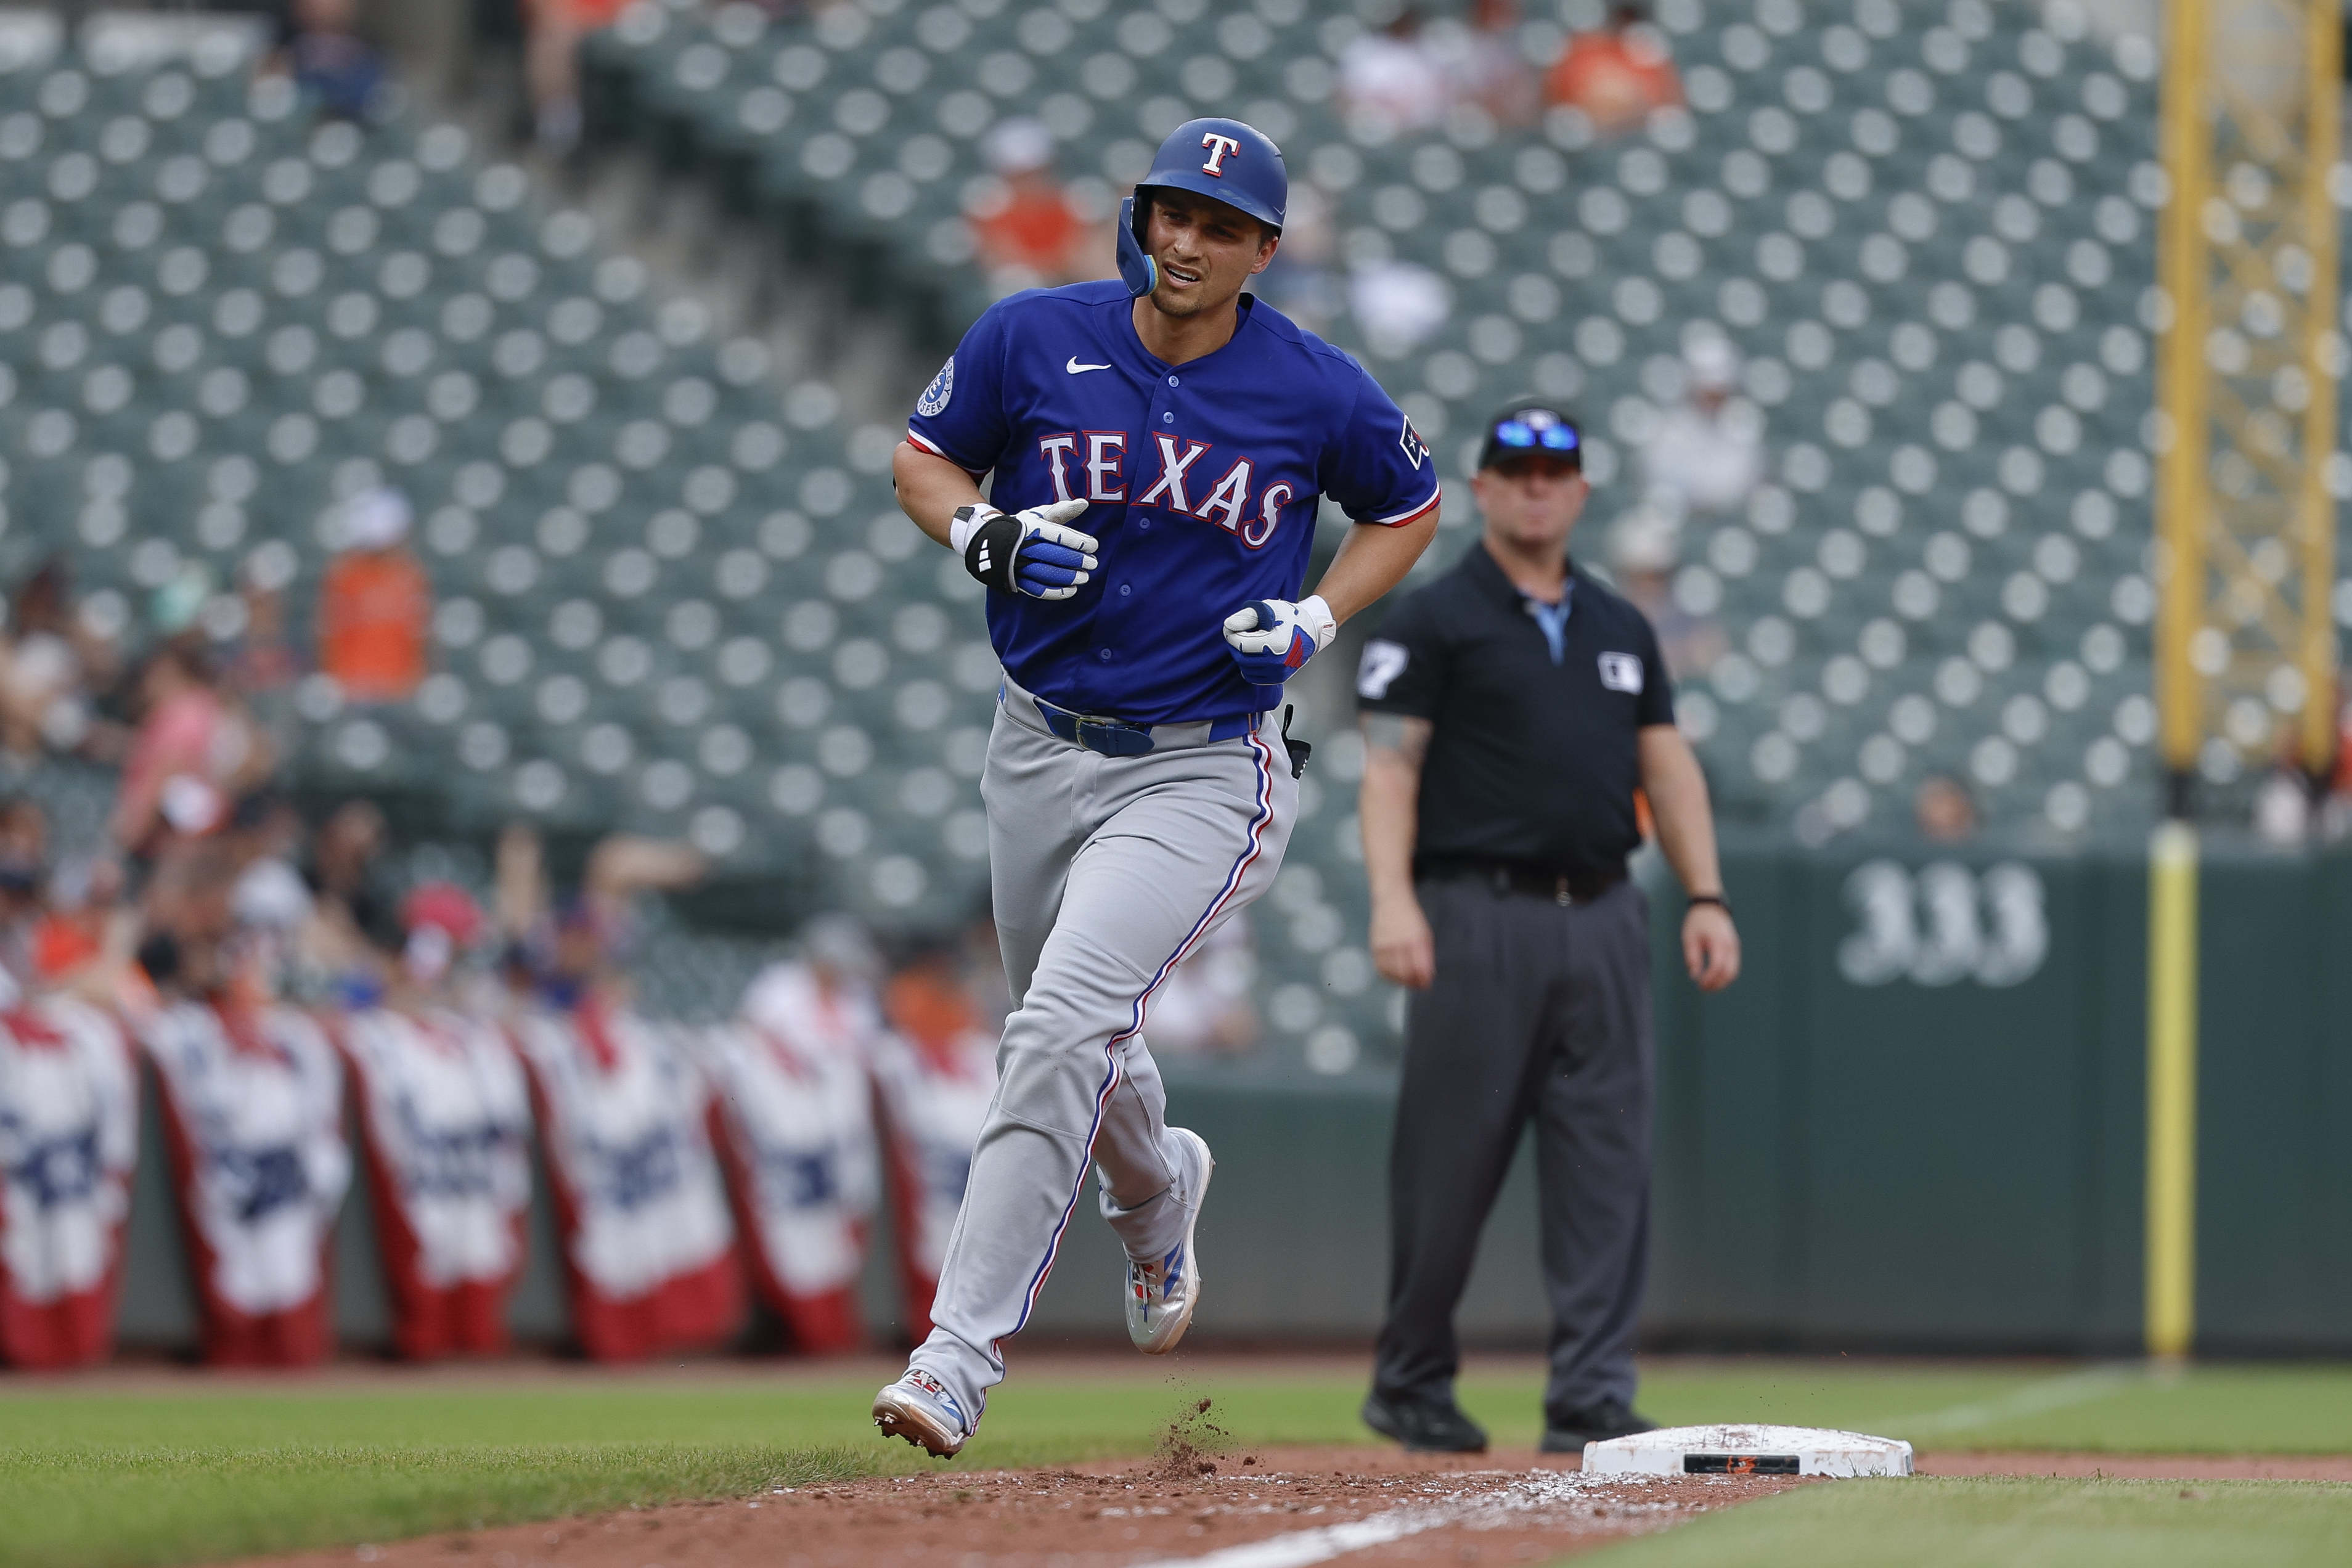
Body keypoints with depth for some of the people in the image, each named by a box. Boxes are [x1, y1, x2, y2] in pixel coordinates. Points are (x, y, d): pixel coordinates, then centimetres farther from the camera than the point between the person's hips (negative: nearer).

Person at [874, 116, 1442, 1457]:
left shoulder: (1318, 392, -7)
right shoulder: (1035, 339, -4)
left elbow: (1410, 507, 11)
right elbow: (925, 463, 9)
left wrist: (1316, 619, -5)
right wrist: (991, 538, -12)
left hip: (1202, 771, -4)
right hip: (1041, 748, 4)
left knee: (1064, 1029, -21)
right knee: (1069, 1041, 19)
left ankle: (961, 1358, -22)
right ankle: (1158, 1192, 55)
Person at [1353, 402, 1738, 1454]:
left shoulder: (1621, 629, 19)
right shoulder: (1434, 622, 2)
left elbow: (1667, 766, 19)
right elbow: (1390, 767, -7)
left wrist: (1706, 897, 7)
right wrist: (1392, 899, -20)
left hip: (1601, 917, 5)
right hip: (1479, 915, -5)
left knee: (1606, 1166, -2)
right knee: (1452, 1158, -2)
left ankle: (1590, 1397, -3)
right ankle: (1410, 1382, 12)